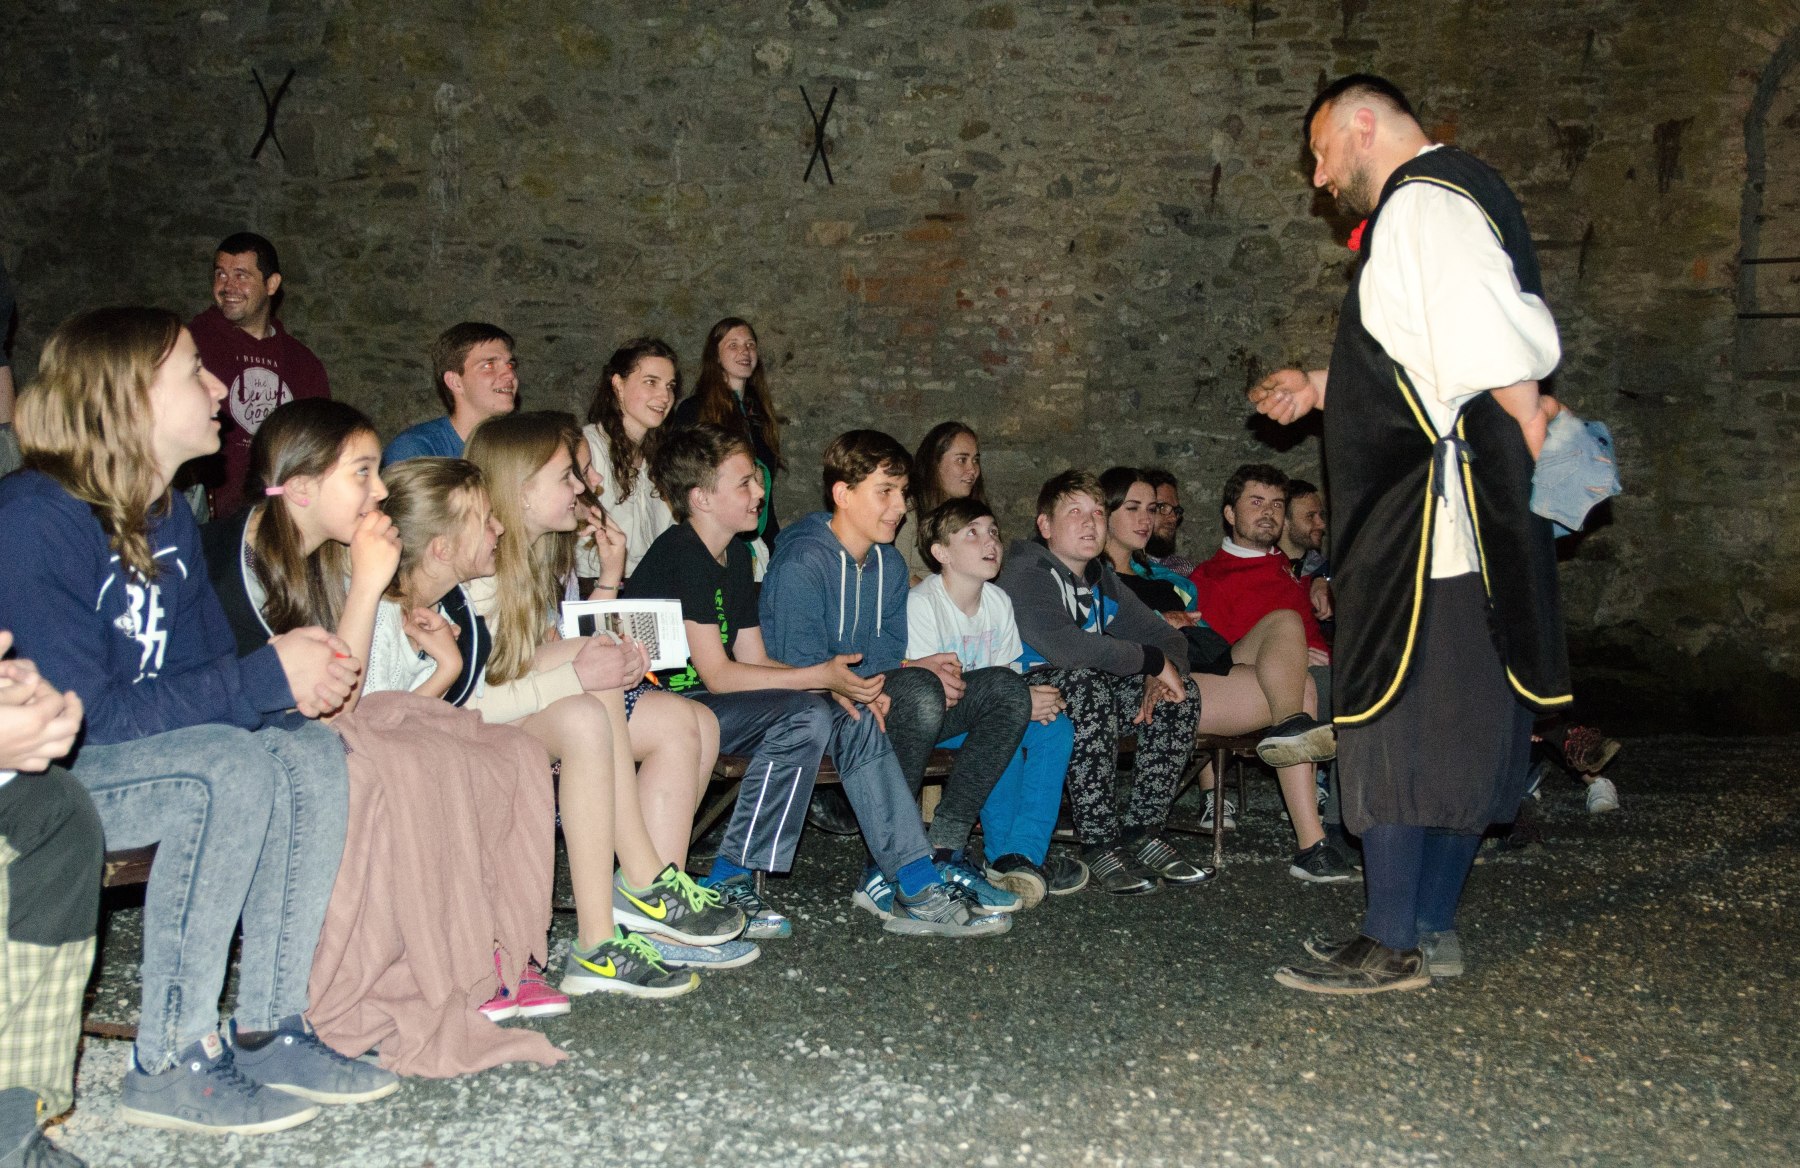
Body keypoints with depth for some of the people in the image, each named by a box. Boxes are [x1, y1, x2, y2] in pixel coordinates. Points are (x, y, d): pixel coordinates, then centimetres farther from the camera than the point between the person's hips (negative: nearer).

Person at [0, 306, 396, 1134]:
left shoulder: (170, 518, 5)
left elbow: (206, 667, 10)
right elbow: (79, 714, -27)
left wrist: (295, 672, -13)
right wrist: (264, 679, -26)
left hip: (126, 753, 8)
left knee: (312, 754, -10)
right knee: (234, 767, -30)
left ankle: (267, 1030, -8)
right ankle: (170, 1063, -20)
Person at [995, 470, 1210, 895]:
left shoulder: (1102, 579, 12)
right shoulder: (1025, 573, -14)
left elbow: (1166, 636, 12)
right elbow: (1064, 646, -32)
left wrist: (1160, 678, -13)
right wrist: (1152, 660, -23)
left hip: (1085, 692, 8)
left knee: (1181, 691, -10)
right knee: (1086, 682, -37)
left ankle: (1141, 832, -9)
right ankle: (1099, 849, -32)